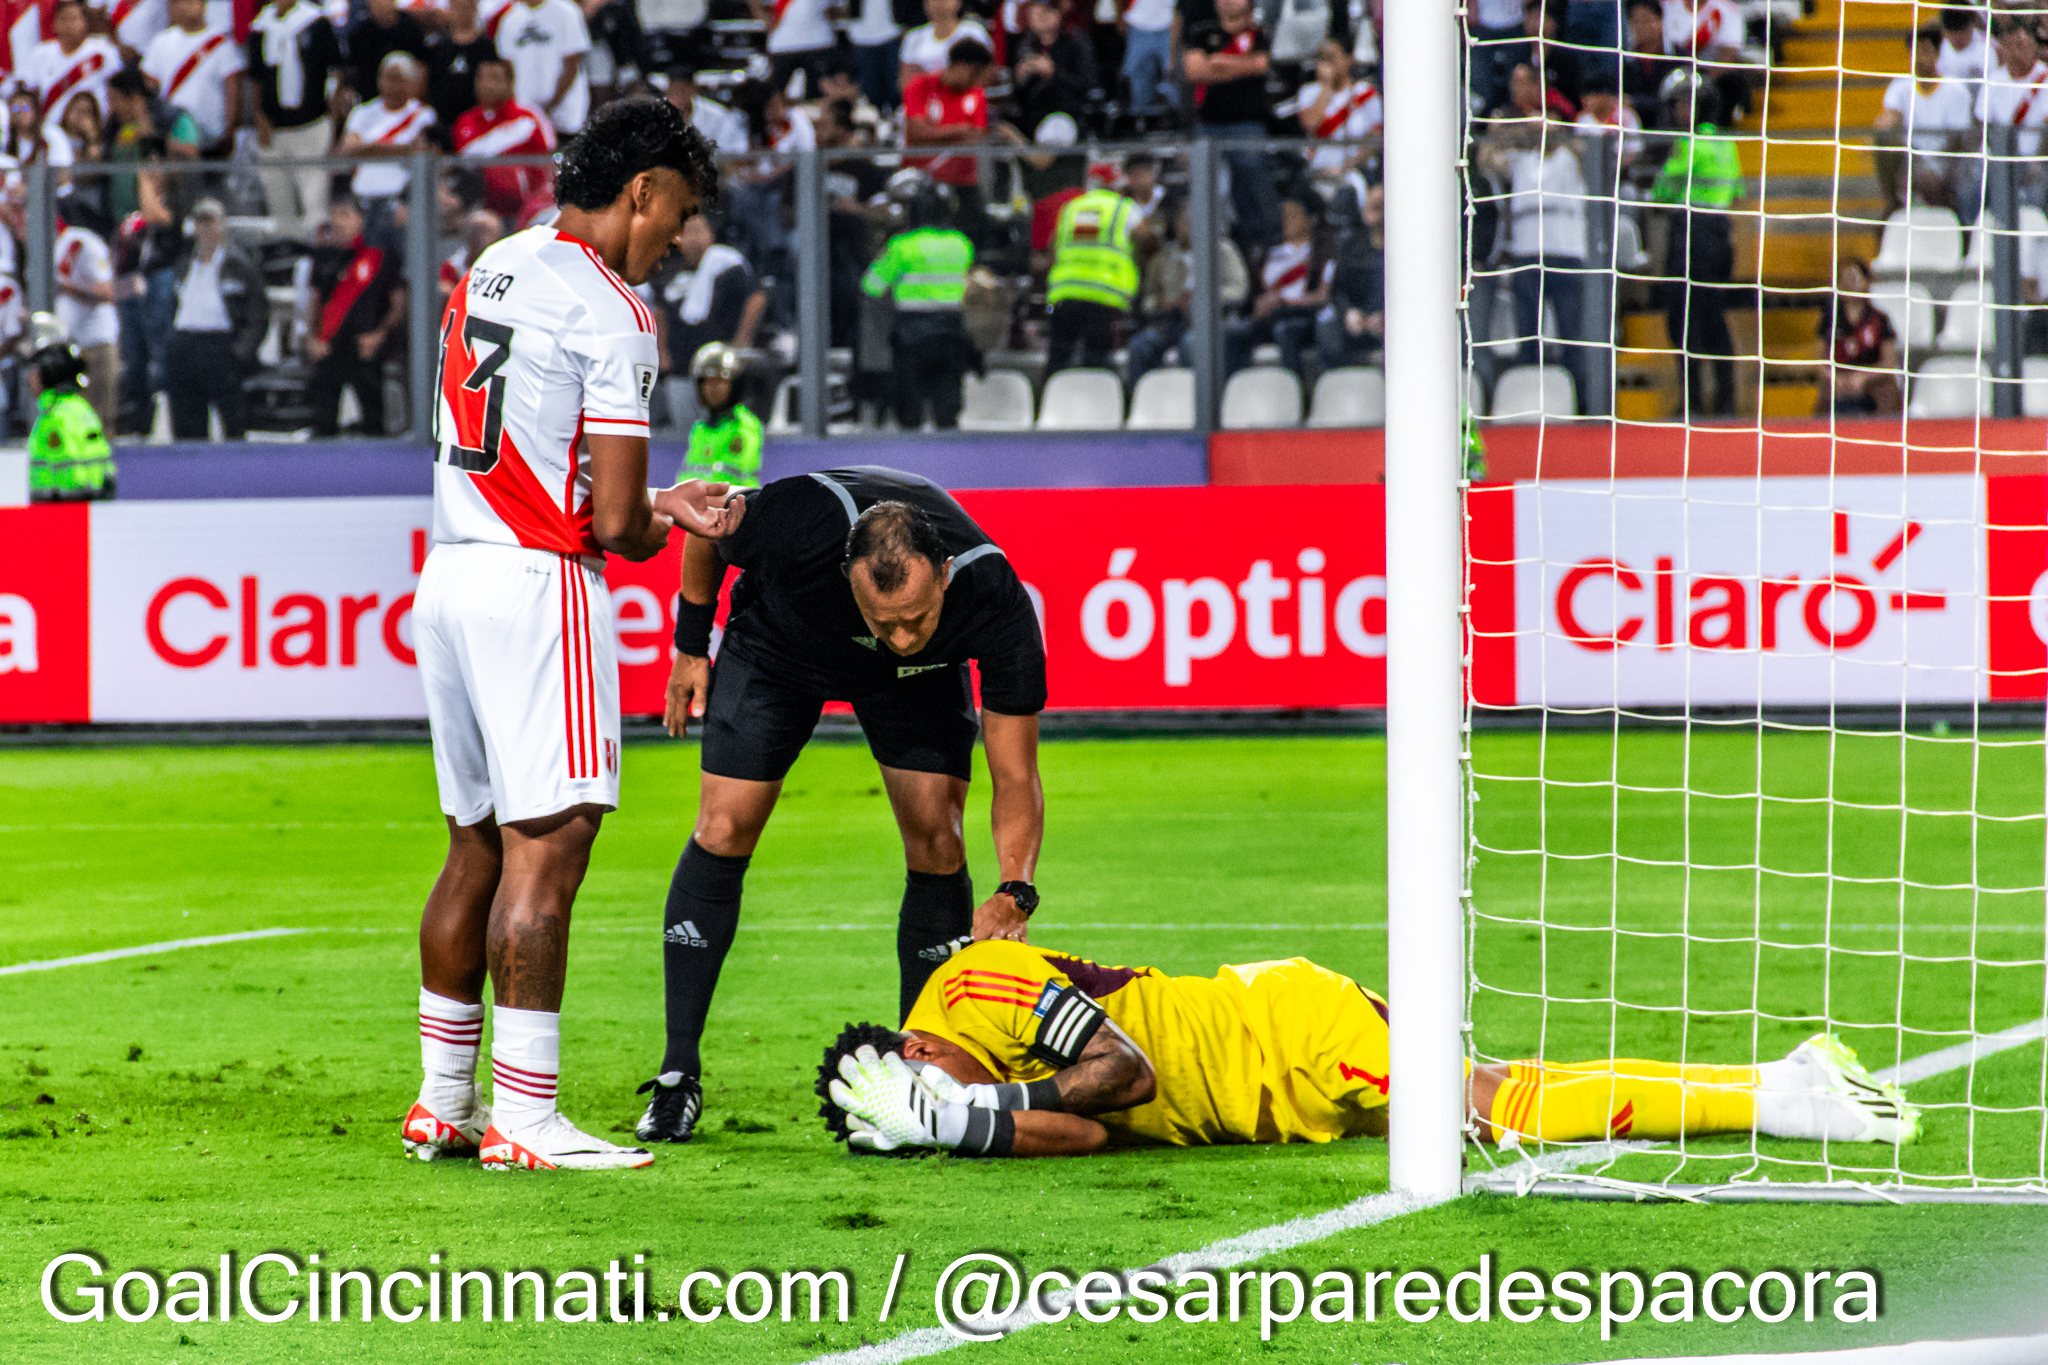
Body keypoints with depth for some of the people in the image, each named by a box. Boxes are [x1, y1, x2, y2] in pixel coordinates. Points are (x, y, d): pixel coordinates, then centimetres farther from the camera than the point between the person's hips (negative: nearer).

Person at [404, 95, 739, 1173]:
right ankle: (522, 1121, -9)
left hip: (450, 570, 9)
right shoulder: (609, 311, -12)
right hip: (537, 586, -9)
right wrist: (661, 528, 9)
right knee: (545, 853, -8)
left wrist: (653, 508, 19)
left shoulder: (490, 272, 14)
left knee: (477, 846, 15)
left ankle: (443, 1103, 20)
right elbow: (615, 524, -13)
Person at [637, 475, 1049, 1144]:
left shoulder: (996, 599, -39)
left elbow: (1016, 777, -30)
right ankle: (678, 1079, 1)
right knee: (724, 830, -8)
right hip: (779, 641, -1)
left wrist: (1013, 894, -44)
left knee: (935, 837, -12)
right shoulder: (795, 522, -43)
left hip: (919, 684, 1)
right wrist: (691, 645, -5)